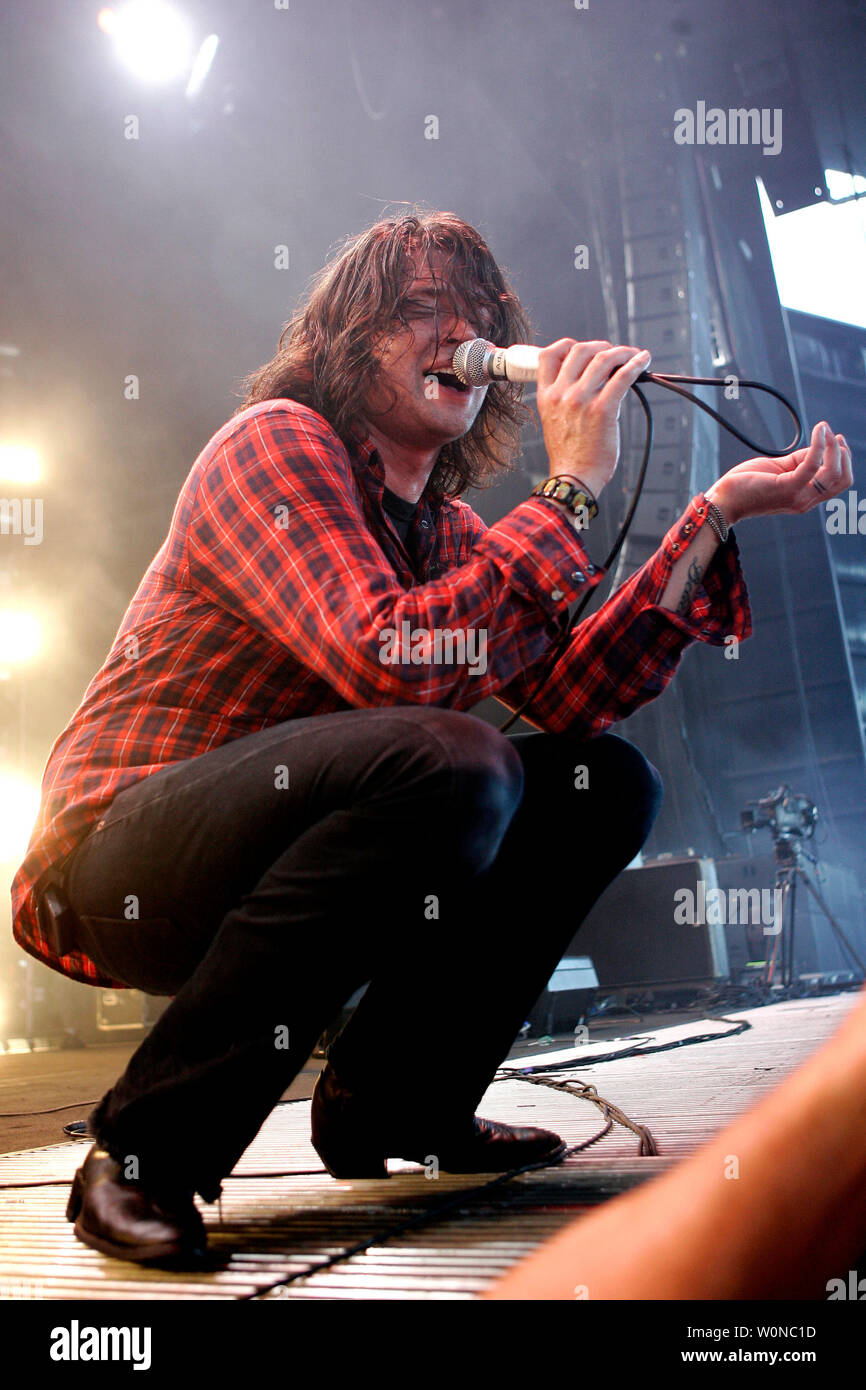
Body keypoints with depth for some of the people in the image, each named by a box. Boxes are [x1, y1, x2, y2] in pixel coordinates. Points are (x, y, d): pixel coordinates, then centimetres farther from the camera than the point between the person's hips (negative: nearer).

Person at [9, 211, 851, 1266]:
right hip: (114, 867, -8)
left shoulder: (448, 532, 13)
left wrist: (716, 513, -5)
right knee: (447, 763, -33)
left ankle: (394, 1104, 8)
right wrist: (573, 486, -23)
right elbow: (391, 662, -29)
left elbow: (572, 702, -1)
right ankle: (146, 1153, -21)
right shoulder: (276, 444, -11)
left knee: (607, 784, 0)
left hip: (265, 861, 8)